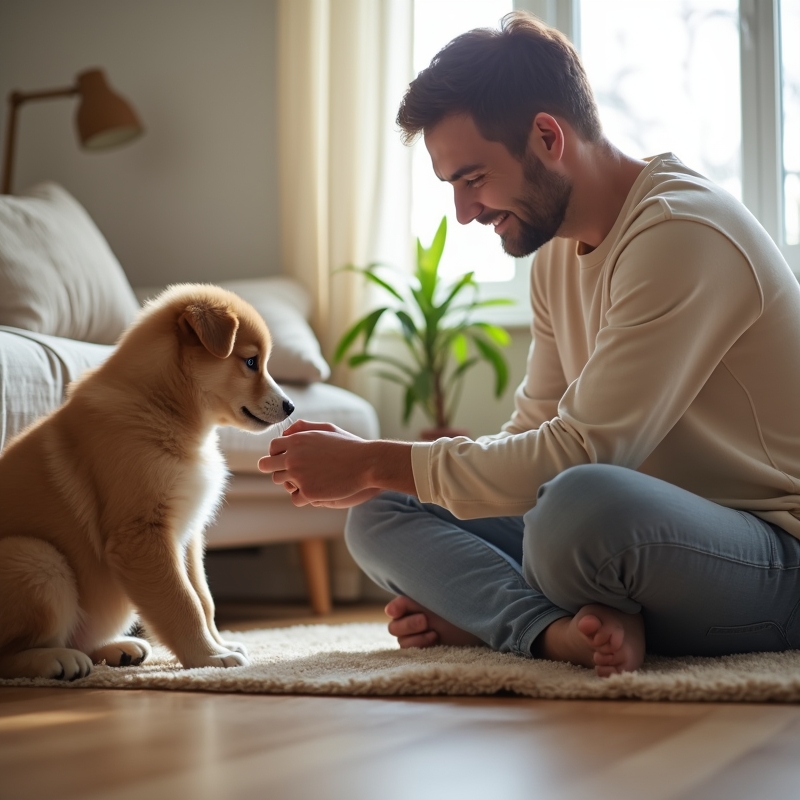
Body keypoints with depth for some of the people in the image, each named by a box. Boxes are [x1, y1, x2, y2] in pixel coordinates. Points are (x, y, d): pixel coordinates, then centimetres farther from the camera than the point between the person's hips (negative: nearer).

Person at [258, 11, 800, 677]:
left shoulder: (683, 232, -19)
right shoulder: (555, 254, 11)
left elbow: (580, 452, -25)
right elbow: (532, 435, 13)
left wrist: (372, 463, -17)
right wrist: (454, 596, 1)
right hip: (637, 533, 9)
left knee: (583, 502, -41)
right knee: (379, 518, 0)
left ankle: (562, 627, -12)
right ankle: (566, 628, -20)